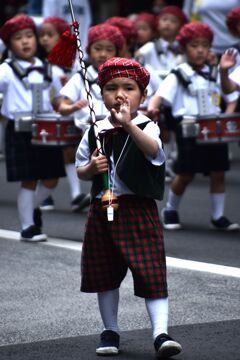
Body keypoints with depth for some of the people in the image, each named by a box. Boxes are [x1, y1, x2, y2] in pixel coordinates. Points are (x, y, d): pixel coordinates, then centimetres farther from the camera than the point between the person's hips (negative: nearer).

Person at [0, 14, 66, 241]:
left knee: (51, 179, 8)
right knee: (29, 180, -3)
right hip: (20, 131, -5)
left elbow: (59, 99, 21)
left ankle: (31, 207, 35)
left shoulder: (48, 70, 11)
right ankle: (27, 227, 9)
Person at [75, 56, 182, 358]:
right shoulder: (95, 132, 6)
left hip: (138, 209, -4)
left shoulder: (147, 127, -6)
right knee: (104, 273, 12)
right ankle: (110, 331, 27)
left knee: (151, 271, -10)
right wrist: (91, 168, -10)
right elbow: (80, 171, 13)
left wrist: (128, 124, -43)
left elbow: (154, 150, -30)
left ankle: (161, 333, -11)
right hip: (102, 210, 4)